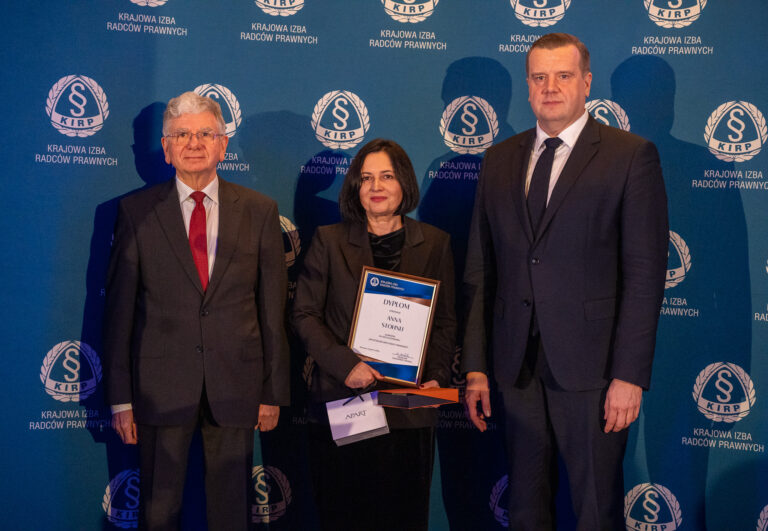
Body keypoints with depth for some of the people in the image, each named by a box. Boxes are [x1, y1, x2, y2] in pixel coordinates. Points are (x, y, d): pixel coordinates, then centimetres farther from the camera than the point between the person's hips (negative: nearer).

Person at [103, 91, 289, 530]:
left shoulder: (260, 211, 3)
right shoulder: (137, 211, 2)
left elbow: (274, 307, 4)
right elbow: (119, 308, 1)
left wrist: (274, 391, 2)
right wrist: (121, 397, -2)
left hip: (236, 385, 1)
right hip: (161, 387, 0)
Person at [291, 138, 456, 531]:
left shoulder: (434, 244, 8)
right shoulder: (329, 240, 5)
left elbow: (445, 322, 9)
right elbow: (304, 315, 1)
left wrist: (436, 376, -7)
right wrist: (344, 364, -13)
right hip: (341, 402, 0)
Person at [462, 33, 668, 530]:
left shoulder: (632, 156, -3)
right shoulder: (499, 160, 11)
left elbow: (645, 273, -7)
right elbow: (480, 271, 10)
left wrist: (630, 375, -13)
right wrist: (476, 366, 6)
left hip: (591, 368, -4)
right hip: (517, 366, 4)